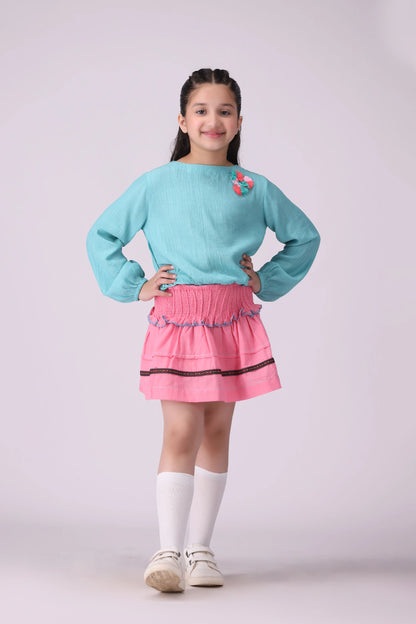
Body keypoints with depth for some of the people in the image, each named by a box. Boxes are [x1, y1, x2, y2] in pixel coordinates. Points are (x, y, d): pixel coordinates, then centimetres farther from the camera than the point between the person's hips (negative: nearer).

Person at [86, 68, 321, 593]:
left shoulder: (255, 188, 8)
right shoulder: (156, 184, 3)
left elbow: (305, 236, 21)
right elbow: (101, 236, 11)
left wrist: (267, 281, 11)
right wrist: (135, 286, 2)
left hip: (234, 321, 3)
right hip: (176, 318, -2)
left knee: (216, 431, 7)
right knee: (181, 432, -11)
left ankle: (201, 549, 16)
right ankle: (169, 552, -12)